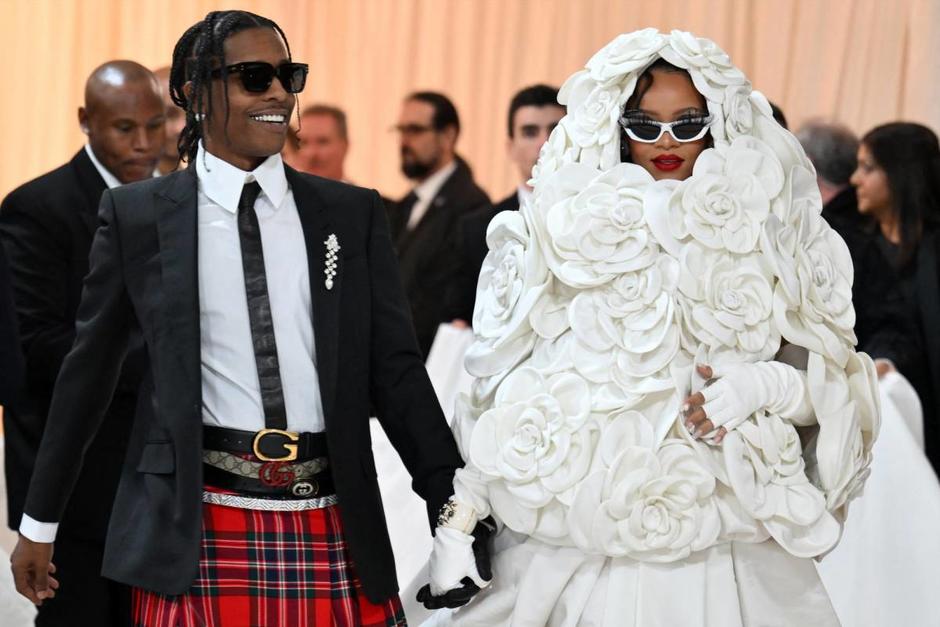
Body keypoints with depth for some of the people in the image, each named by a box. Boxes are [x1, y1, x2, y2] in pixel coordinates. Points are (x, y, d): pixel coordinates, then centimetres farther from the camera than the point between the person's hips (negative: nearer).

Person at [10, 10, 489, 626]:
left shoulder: (354, 213, 8)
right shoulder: (136, 216, 4)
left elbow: (395, 368, 8)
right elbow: (88, 371, 10)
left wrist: (454, 508, 1)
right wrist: (40, 523, 12)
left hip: (332, 528, 2)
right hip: (198, 531, -1)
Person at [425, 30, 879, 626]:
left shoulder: (761, 234, 5)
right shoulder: (570, 232, 5)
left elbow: (832, 381, 5)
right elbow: (501, 386, 8)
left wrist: (761, 385, -14)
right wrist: (464, 512, 2)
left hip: (722, 552, 0)